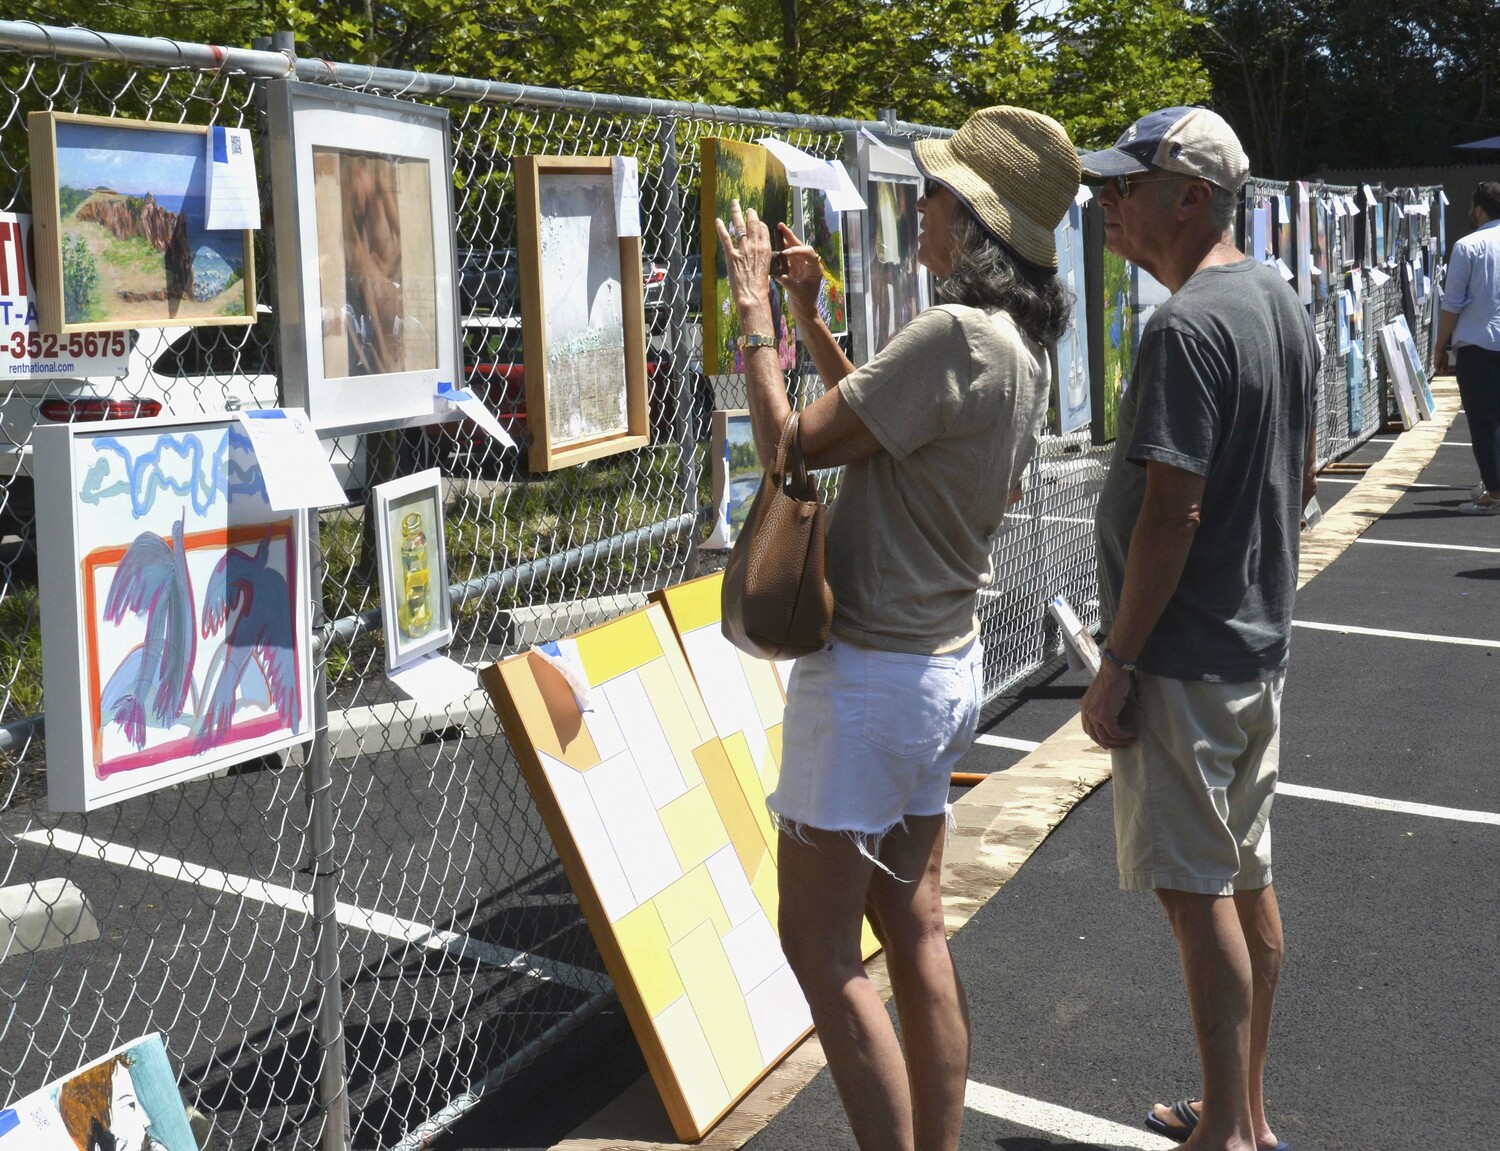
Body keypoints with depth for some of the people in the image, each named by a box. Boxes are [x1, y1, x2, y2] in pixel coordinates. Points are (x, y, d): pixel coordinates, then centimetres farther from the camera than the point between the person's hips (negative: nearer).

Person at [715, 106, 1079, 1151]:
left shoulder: (957, 335, -23)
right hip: (946, 661, 10)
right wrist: (809, 314, 17)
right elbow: (876, 420, 21)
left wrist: (754, 303, -9)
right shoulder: (1025, 350, 7)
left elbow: (794, 445, -20)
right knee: (915, 930, 17)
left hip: (871, 671, -10)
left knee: (820, 948, 0)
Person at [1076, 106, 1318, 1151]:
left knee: (1197, 890, -1)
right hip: (1261, 638, 10)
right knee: (1248, 876, 16)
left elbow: (1171, 512, -23)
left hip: (1186, 658, -10)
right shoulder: (1281, 302, 10)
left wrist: (1118, 666, -18)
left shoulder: (1189, 327, -20)